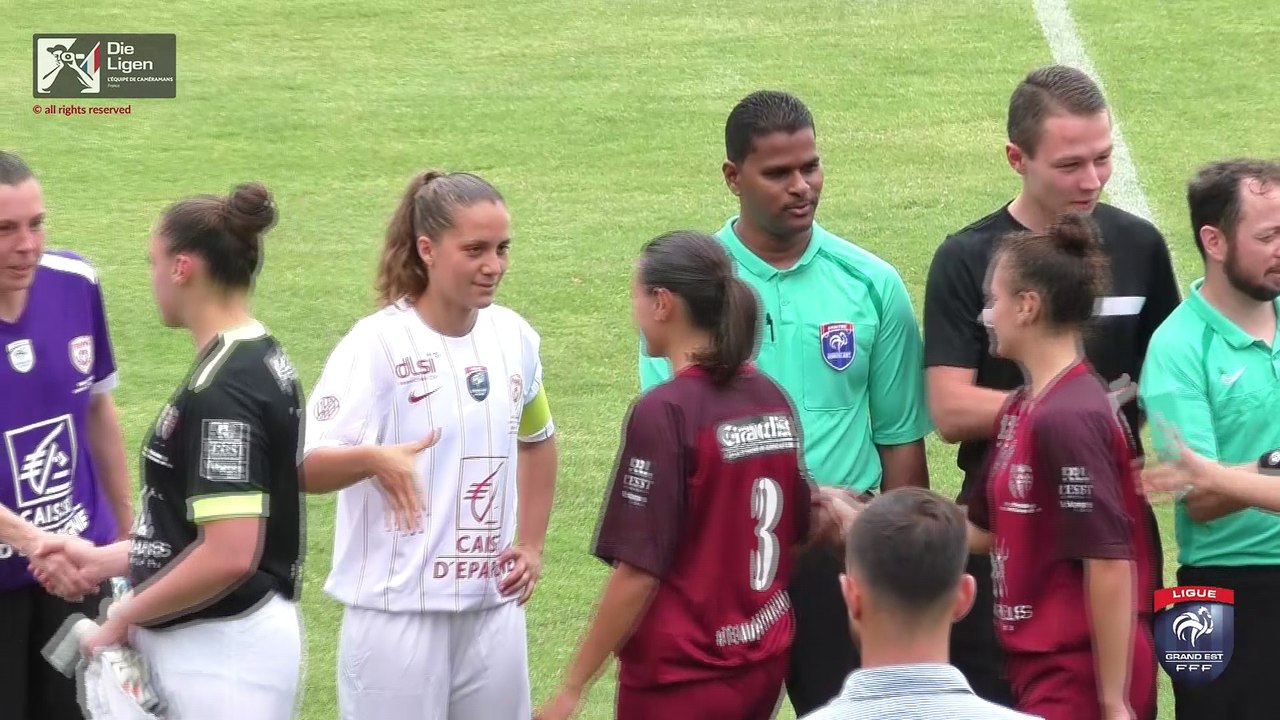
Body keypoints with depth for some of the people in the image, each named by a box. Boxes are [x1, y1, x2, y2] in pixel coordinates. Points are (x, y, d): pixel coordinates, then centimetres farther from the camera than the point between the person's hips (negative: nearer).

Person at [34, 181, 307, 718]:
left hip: (224, 649, -10)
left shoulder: (219, 391, -20)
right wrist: (103, 560, 17)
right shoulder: (261, 360, 10)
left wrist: (126, 615, -13)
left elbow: (229, 554, -26)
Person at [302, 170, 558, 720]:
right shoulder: (377, 344, -11)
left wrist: (531, 545, 16)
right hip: (398, 612, -5)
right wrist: (373, 458, -36)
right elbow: (304, 466, -17)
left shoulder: (514, 337, 6)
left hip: (493, 607, 5)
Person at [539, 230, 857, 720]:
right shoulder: (772, 400, 3)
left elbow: (639, 571, -19)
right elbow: (797, 529, 11)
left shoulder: (664, 413, -17)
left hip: (681, 680, -7)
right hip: (764, 664, 7)